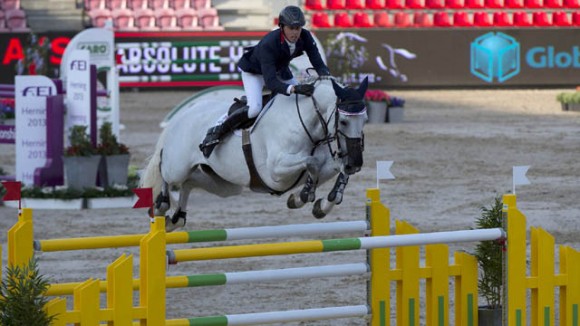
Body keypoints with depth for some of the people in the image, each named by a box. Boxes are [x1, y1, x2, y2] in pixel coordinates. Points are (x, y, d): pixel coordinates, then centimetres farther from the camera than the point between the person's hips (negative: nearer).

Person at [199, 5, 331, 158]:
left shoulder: (305, 37, -27)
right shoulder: (268, 44, -42)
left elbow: (318, 64, -25)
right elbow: (270, 82, -48)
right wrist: (294, 88, -64)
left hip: (280, 70, 6)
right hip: (254, 71, -6)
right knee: (255, 108, -28)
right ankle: (217, 133, -12)